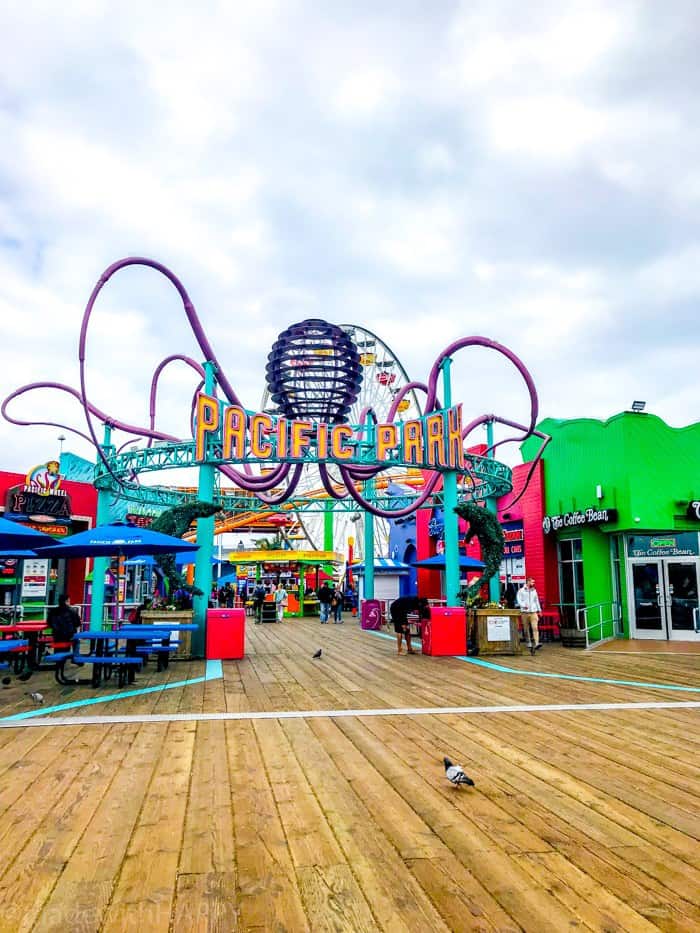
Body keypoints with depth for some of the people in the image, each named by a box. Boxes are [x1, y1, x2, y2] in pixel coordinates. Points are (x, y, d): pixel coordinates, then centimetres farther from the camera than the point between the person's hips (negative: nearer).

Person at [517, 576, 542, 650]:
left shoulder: (534, 590, 15)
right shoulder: (521, 590, 3)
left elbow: (537, 600, 21)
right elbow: (519, 600, -3)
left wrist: (539, 610, 20)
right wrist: (524, 606, -21)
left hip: (533, 612, 2)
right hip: (525, 612, -2)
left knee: (535, 628, -12)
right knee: (526, 629, 4)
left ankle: (536, 644, -21)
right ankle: (529, 643, 17)